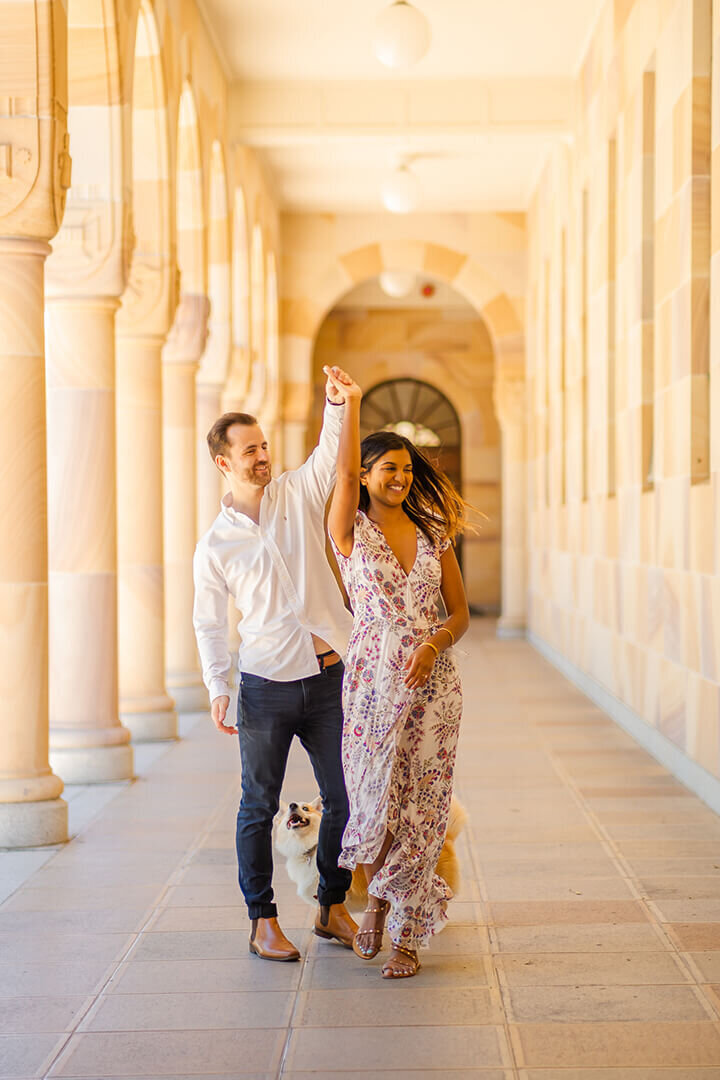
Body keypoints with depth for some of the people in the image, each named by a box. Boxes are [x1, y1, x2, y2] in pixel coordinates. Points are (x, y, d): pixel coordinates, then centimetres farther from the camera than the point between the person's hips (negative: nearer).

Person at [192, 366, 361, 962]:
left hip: (331, 677, 2)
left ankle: (333, 907, 22)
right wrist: (217, 689, -5)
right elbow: (209, 623, 5)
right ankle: (263, 920, 15)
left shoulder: (298, 494, 6)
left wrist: (336, 403, -28)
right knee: (259, 806, 3)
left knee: (344, 799, 6)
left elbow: (331, 454, -10)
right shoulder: (215, 545, 2)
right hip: (267, 686, -2)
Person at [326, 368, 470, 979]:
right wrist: (351, 402, -19)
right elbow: (345, 473, -16)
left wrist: (433, 645, -10)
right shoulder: (349, 531, 1)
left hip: (431, 680, 2)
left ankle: (408, 934, 10)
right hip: (372, 681, -2)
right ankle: (377, 899, 32)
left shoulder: (434, 535, 8)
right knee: (374, 798, 2)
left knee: (421, 806, 1)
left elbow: (460, 613, 8)